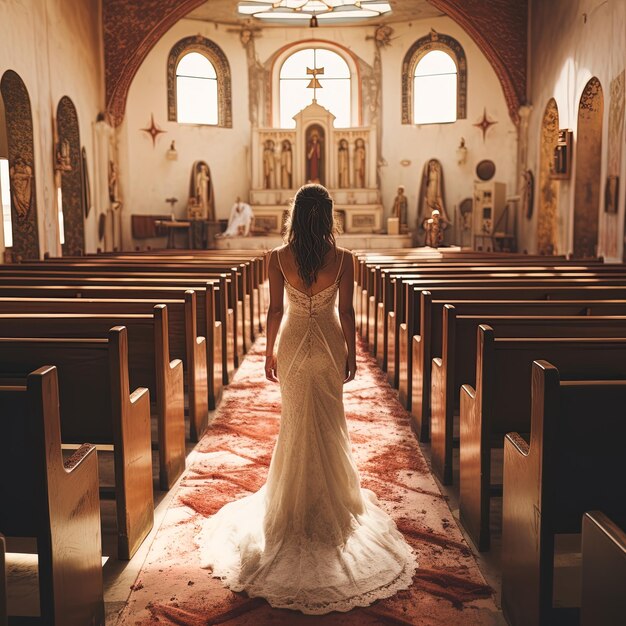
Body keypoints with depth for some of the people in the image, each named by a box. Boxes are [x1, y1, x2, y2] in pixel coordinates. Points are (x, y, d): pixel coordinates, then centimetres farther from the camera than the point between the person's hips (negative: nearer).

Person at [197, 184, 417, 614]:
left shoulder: (279, 258, -10)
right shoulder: (344, 260, -11)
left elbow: (276, 309, -5)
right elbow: (346, 311, -7)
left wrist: (270, 351, 6)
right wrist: (351, 353, 3)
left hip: (293, 344, 1)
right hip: (330, 346, 0)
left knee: (296, 421, 14)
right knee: (330, 422, 14)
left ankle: (296, 498, 24)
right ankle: (331, 496, 25)